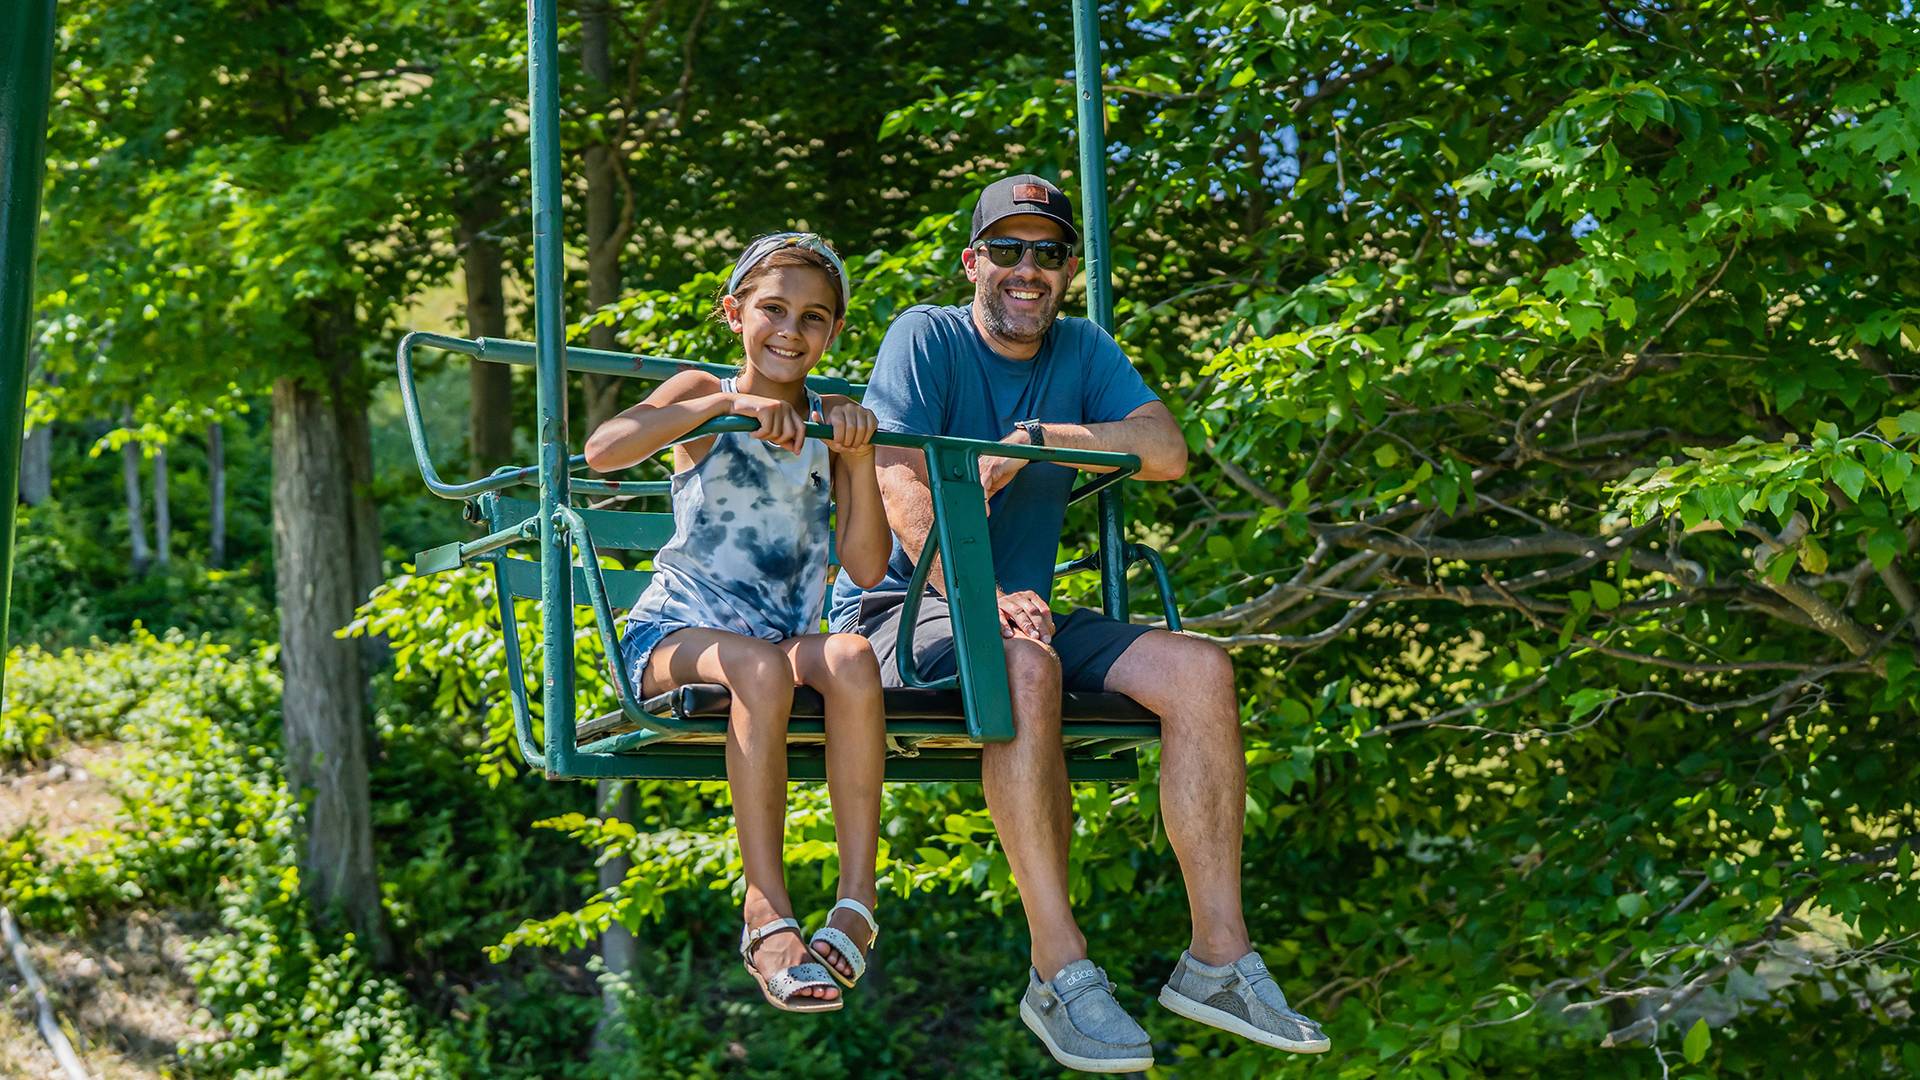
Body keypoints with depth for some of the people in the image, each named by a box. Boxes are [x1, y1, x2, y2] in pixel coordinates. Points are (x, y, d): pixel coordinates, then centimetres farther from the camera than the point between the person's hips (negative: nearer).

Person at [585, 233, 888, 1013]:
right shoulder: (701, 396, 6)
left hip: (787, 635, 3)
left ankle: (858, 896, -29)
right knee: (761, 667, -37)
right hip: (676, 633, -3)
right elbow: (602, 451, -18)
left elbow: (866, 569, 3)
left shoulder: (831, 421, 14)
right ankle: (768, 913, -33)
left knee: (851, 658, -32)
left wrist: (859, 458, -9)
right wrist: (727, 405, -22)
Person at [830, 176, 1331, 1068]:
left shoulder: (1083, 350, 13)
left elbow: (1166, 451, -1)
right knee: (1026, 666, -38)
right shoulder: (926, 337, -3)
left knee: (1200, 668, -16)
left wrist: (1035, 439, -12)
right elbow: (900, 482, -16)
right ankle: (1060, 973, -37)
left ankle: (1218, 957, -17)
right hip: (900, 609, -6)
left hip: (1024, 610, 6)